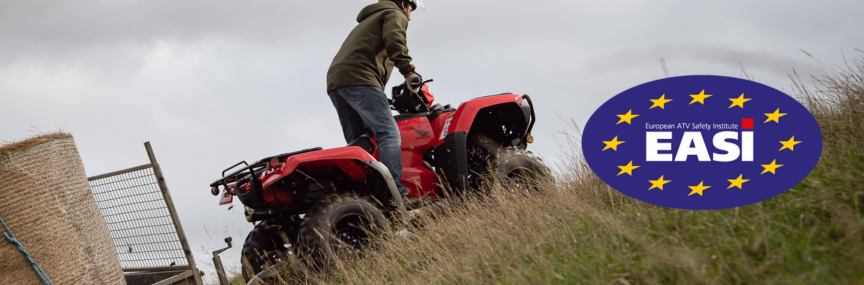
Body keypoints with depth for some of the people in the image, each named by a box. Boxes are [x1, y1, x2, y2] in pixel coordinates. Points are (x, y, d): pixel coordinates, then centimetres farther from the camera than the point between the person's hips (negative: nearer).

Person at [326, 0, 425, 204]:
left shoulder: (368, 20, 38)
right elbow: (394, 40, -11)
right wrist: (408, 71, -17)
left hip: (335, 80, 9)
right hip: (359, 78, -9)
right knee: (388, 133, -18)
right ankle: (396, 193, -30)